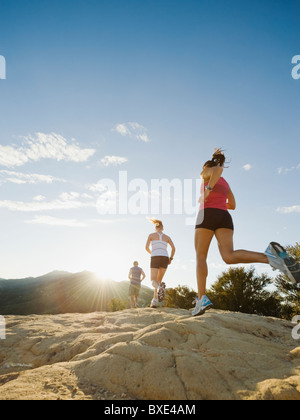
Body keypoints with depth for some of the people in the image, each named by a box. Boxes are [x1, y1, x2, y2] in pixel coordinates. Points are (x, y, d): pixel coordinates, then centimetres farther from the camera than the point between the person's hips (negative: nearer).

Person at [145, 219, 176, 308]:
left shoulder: (151, 235, 12)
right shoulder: (167, 237, 18)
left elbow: (147, 247, 6)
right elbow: (173, 248, 5)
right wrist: (170, 259, 17)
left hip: (155, 259, -3)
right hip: (165, 259, 3)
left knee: (153, 282, -5)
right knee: (159, 280, 17)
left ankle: (159, 288, -44)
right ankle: (154, 301, 4)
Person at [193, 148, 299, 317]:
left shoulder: (208, 172, 14)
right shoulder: (225, 183, 33)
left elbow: (218, 169, -10)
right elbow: (233, 205, 34)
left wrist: (208, 190, -12)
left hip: (207, 216, -5)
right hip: (225, 218, 5)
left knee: (200, 257, 0)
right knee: (229, 257, -15)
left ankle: (202, 299, -13)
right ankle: (269, 256, -40)